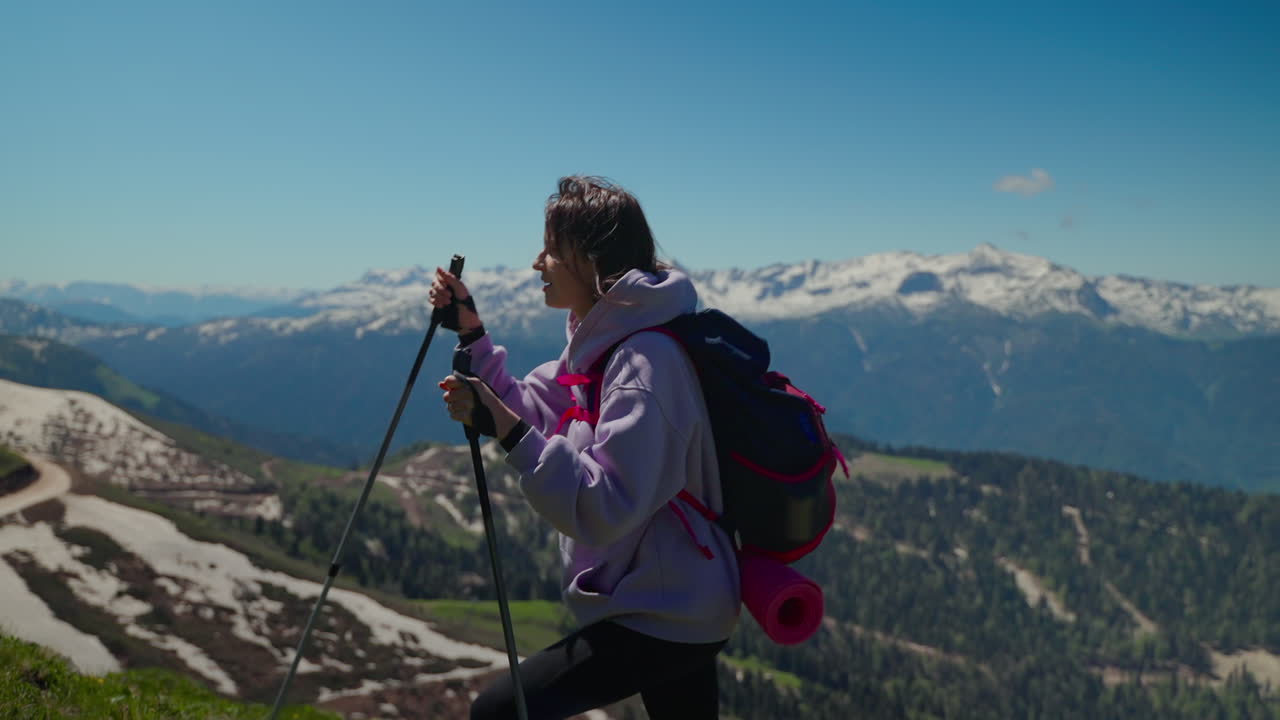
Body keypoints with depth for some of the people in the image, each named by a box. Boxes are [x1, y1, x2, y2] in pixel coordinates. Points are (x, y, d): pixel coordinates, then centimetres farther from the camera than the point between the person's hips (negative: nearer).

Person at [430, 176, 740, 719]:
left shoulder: (646, 361, -23)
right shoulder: (601, 340, 7)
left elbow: (604, 510, -28)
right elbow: (527, 410, 13)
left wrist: (508, 432, -30)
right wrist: (469, 330, 4)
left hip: (662, 618, -10)